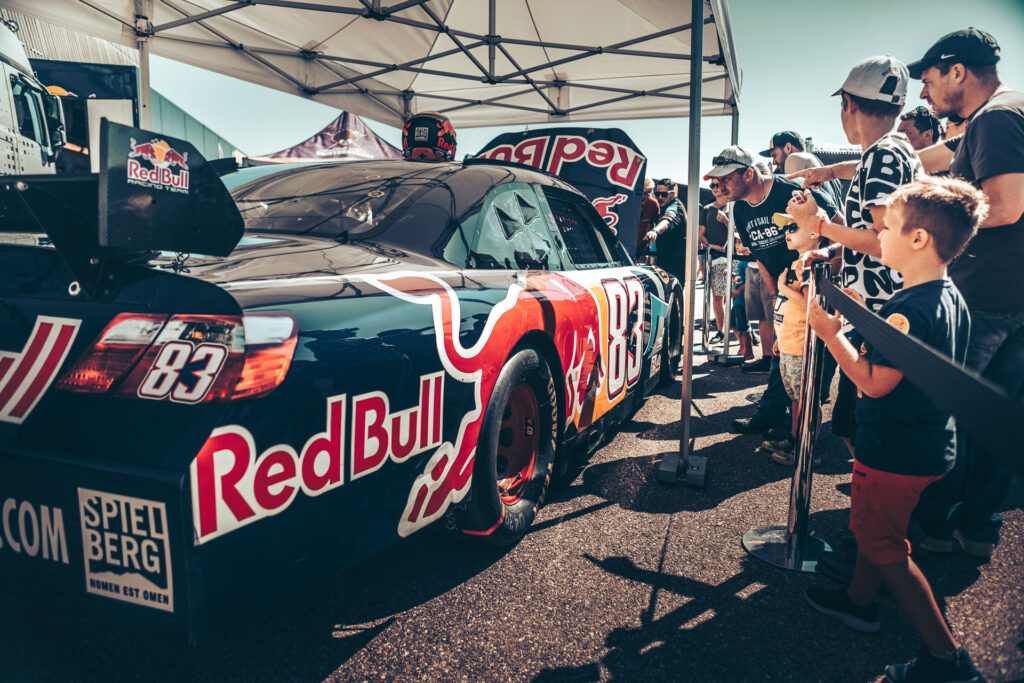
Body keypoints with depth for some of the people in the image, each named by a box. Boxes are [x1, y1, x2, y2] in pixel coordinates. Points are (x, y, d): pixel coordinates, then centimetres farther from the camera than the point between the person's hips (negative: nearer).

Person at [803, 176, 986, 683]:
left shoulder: (910, 309, -28)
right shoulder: (950, 299, 4)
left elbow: (873, 381, -27)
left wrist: (831, 334, -20)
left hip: (894, 453, -10)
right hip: (927, 445, 10)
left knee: (884, 546, 6)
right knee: (872, 525, 25)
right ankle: (860, 600, 44)